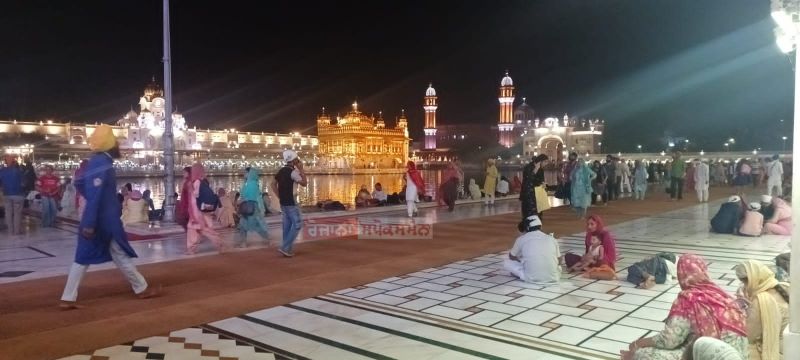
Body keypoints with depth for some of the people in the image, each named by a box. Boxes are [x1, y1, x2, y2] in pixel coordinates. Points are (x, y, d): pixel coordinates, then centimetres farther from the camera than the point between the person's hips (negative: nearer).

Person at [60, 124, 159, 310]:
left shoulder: (96, 162, 10)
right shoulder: (103, 164, -19)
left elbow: (79, 183, 22)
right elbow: (94, 195, -24)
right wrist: (89, 223, -26)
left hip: (95, 219, 9)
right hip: (106, 220, -9)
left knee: (83, 257, 8)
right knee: (121, 254, 4)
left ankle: (68, 299, 7)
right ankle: (142, 289, 18)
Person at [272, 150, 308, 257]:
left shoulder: (281, 170, 10)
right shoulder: (293, 171, -15)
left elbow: (274, 184, 15)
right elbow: (304, 183, -11)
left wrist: (280, 197, 14)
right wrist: (301, 169, -7)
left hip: (283, 202, 9)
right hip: (291, 203, -9)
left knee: (287, 225, 14)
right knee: (297, 224, -4)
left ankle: (288, 249, 18)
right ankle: (285, 247, -7)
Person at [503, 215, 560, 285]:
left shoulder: (521, 239, 4)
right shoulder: (551, 239, 9)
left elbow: (511, 257, 21)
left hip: (532, 278, -2)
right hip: (552, 278, 3)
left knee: (506, 262, 17)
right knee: (558, 267, 39)